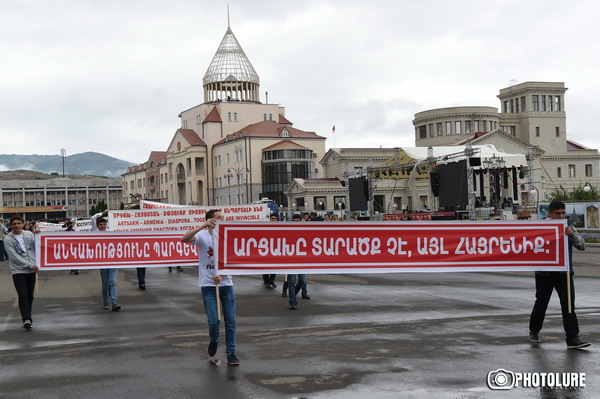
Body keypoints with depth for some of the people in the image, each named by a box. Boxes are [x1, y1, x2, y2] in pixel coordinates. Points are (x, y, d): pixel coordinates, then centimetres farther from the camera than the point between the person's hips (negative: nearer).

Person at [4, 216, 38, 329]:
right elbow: (14, 256, -12)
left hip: (31, 270, 4)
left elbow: (35, 248, 11)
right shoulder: (8, 239, -6)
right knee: (23, 295, -11)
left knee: (30, 296, 9)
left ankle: (27, 317, 22)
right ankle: (27, 319, -12)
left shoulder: (29, 234, 6)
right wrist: (30, 265, -16)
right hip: (18, 271, -4)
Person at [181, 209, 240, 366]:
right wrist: (203, 225, -32)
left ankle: (231, 353, 11)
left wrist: (222, 276, -20)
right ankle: (214, 340, 27)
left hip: (226, 284, 3)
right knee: (214, 321, -6)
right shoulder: (203, 236, -6)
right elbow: (184, 238, -26)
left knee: (230, 320, 0)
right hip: (208, 285, -2)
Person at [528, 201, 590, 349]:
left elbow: (581, 246, -1)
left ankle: (572, 339, -7)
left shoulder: (569, 228, 5)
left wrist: (573, 235, -21)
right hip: (544, 274, -2)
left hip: (564, 274, 2)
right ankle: (534, 331, 33)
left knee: (569, 305, -7)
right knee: (541, 303, 11)